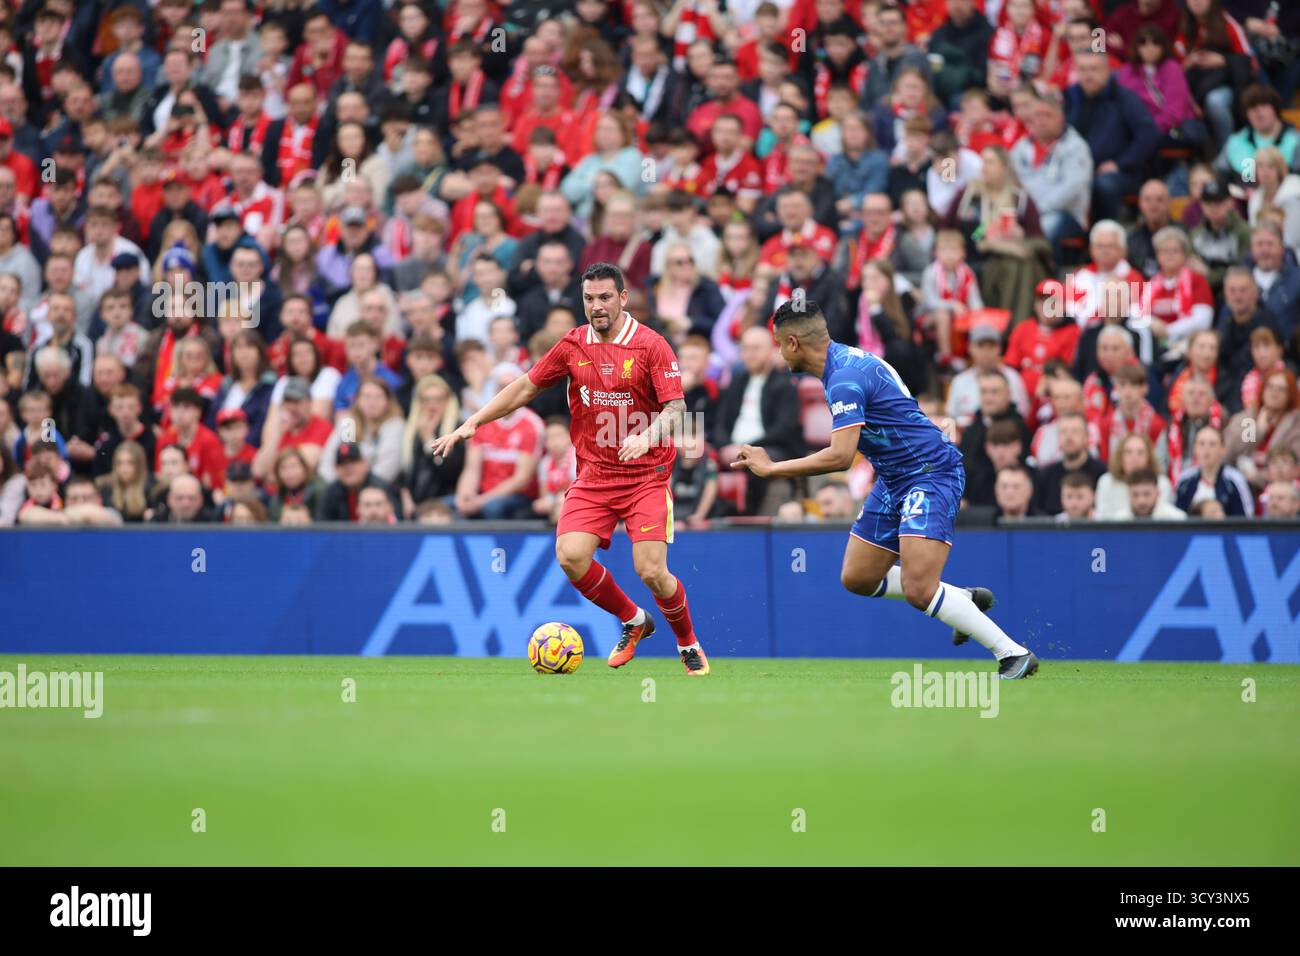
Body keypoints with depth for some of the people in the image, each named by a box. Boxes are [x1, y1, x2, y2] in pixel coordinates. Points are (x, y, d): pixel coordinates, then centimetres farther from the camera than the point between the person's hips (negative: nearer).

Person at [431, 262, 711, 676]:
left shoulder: (651, 345, -7)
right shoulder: (573, 344, 6)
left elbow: (675, 407, -12)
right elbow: (526, 387, 14)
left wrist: (649, 436, -32)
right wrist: (472, 423, 9)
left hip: (646, 475, -4)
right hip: (593, 474, 4)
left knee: (651, 570, -15)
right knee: (570, 556, -16)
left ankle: (689, 644, 14)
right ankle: (633, 621, 11)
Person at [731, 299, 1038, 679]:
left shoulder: (845, 380, -23)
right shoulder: (847, 359, 8)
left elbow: (840, 456, -30)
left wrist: (771, 468, -23)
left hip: (930, 474, -11)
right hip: (895, 480, 11)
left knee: (918, 589, -21)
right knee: (857, 578, 12)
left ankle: (1014, 654, -12)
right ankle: (966, 600, 23)